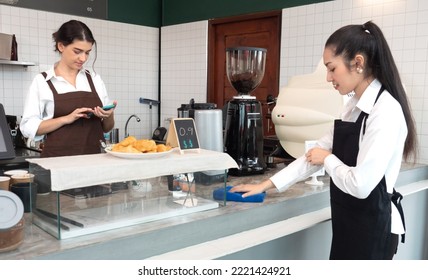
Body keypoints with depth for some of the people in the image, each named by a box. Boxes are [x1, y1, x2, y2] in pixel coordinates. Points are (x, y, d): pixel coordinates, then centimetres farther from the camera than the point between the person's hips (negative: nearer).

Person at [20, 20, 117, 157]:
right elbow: (28, 127, -4)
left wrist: (108, 115, -8)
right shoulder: (42, 81, 3)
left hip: (94, 156, 3)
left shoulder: (95, 79, 10)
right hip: (58, 158, -3)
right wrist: (67, 118, -16)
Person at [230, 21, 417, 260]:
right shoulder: (355, 106, 6)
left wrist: (327, 159, -9)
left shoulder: (386, 111, -22)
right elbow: (320, 150, 9)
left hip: (371, 227, -8)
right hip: (350, 222, 8)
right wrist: (266, 185, 6)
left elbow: (361, 184, -28)